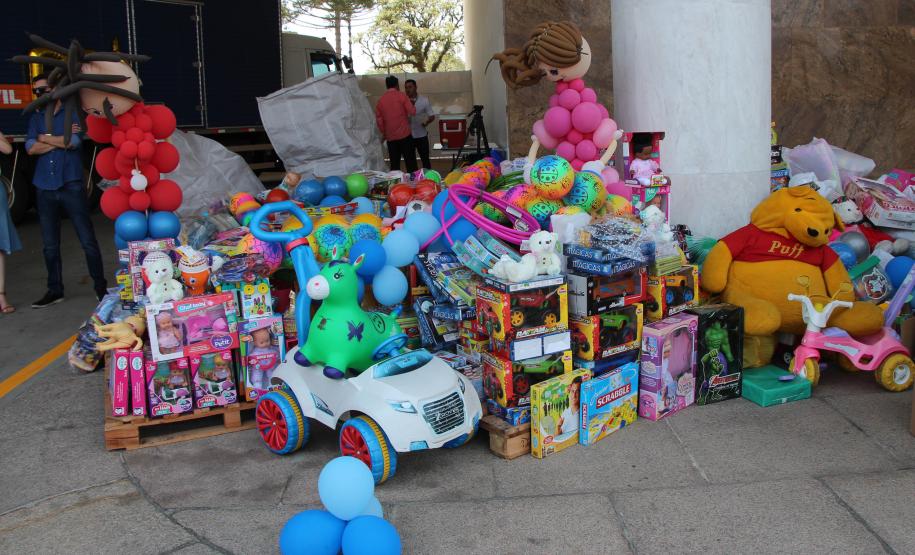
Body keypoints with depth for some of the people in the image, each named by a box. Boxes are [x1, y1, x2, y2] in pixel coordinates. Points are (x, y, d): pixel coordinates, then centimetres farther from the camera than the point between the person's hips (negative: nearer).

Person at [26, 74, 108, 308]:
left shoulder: (72, 113, 1)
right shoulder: (36, 118, 12)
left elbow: (74, 142, -15)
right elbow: (31, 148, -2)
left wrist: (45, 138, -3)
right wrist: (61, 139, -9)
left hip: (71, 185, -4)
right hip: (45, 188, 4)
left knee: (87, 240, -3)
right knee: (50, 244, 10)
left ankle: (101, 287, 6)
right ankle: (55, 290, 19)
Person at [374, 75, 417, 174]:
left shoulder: (381, 100, 5)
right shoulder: (401, 96, -5)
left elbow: (379, 120, 6)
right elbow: (412, 112, -9)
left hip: (390, 137, 3)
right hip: (404, 135, -3)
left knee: (394, 164, 8)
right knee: (410, 162, 0)